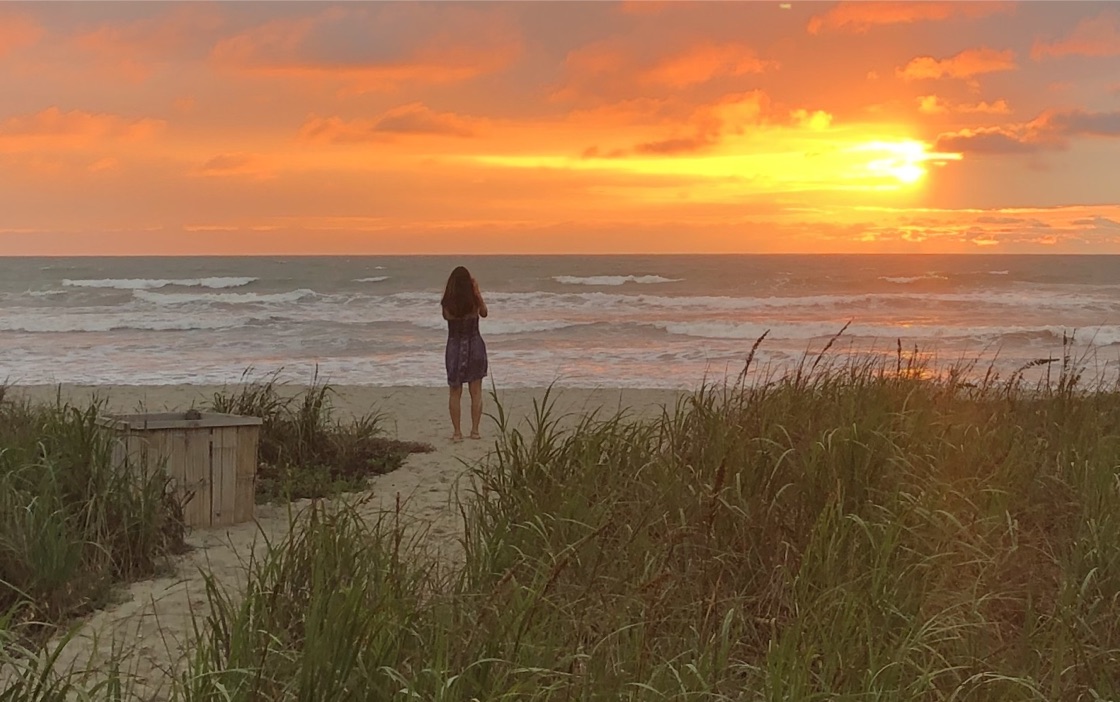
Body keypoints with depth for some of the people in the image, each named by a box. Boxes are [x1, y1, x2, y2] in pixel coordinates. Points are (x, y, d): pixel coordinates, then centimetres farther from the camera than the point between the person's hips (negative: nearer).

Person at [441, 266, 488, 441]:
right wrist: (477, 292, 8)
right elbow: (484, 313, 8)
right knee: (476, 392, 9)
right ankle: (475, 430, 10)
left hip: (454, 346, 0)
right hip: (474, 345, 0)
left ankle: (457, 432, 6)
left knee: (455, 392, 8)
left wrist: (449, 293, 4)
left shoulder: (448, 303, -12)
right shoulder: (474, 300, -11)